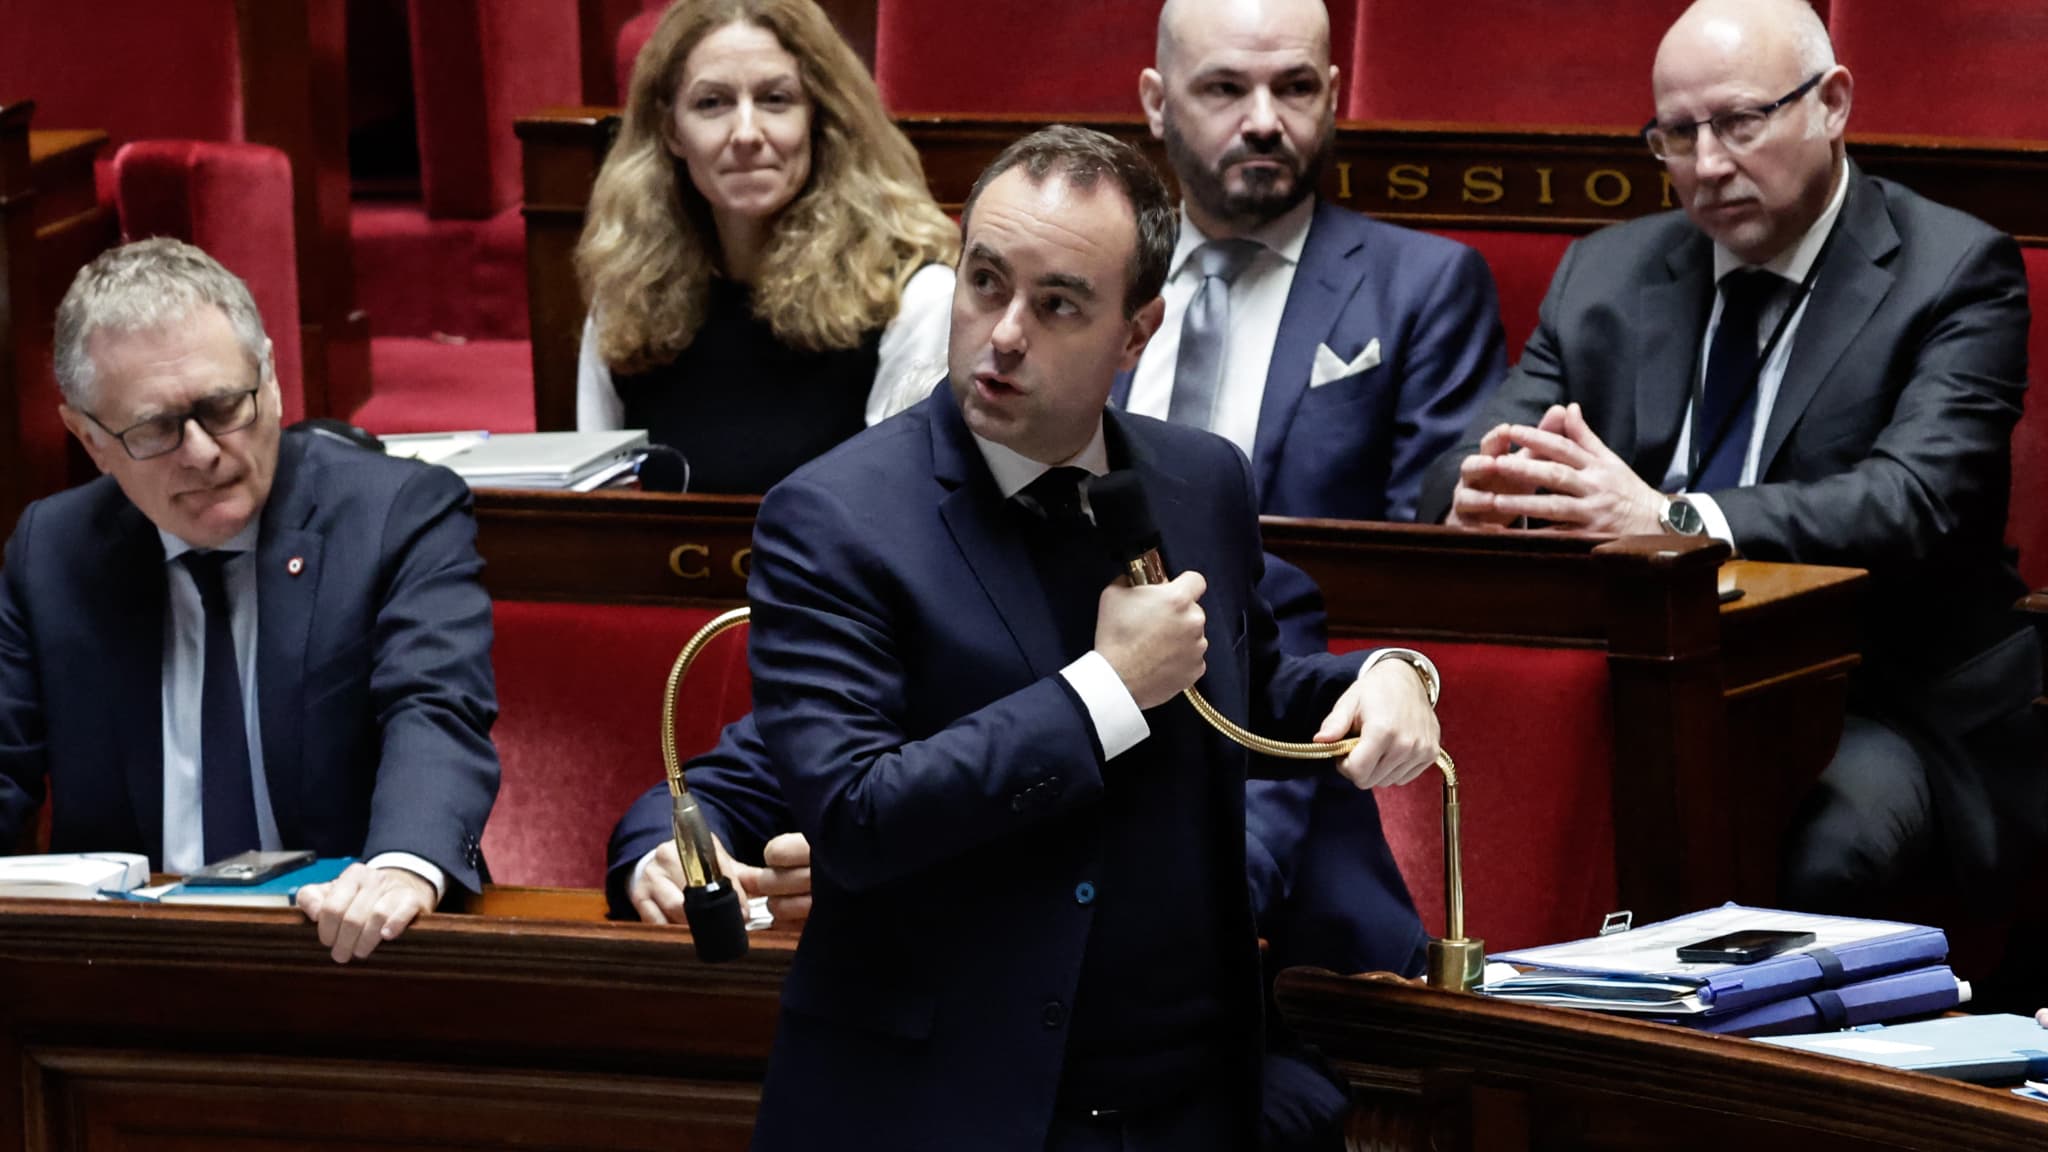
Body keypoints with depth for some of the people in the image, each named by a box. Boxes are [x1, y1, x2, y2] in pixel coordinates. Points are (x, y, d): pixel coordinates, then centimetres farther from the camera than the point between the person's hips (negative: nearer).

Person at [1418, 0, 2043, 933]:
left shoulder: (1953, 273, -2)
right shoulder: (1606, 276, 14)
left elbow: (1917, 503, -18)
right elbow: (1467, 461, 6)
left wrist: (1672, 520, -34)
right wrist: (1486, 493, -22)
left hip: (1884, 706, -4)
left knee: (1825, 854, -38)